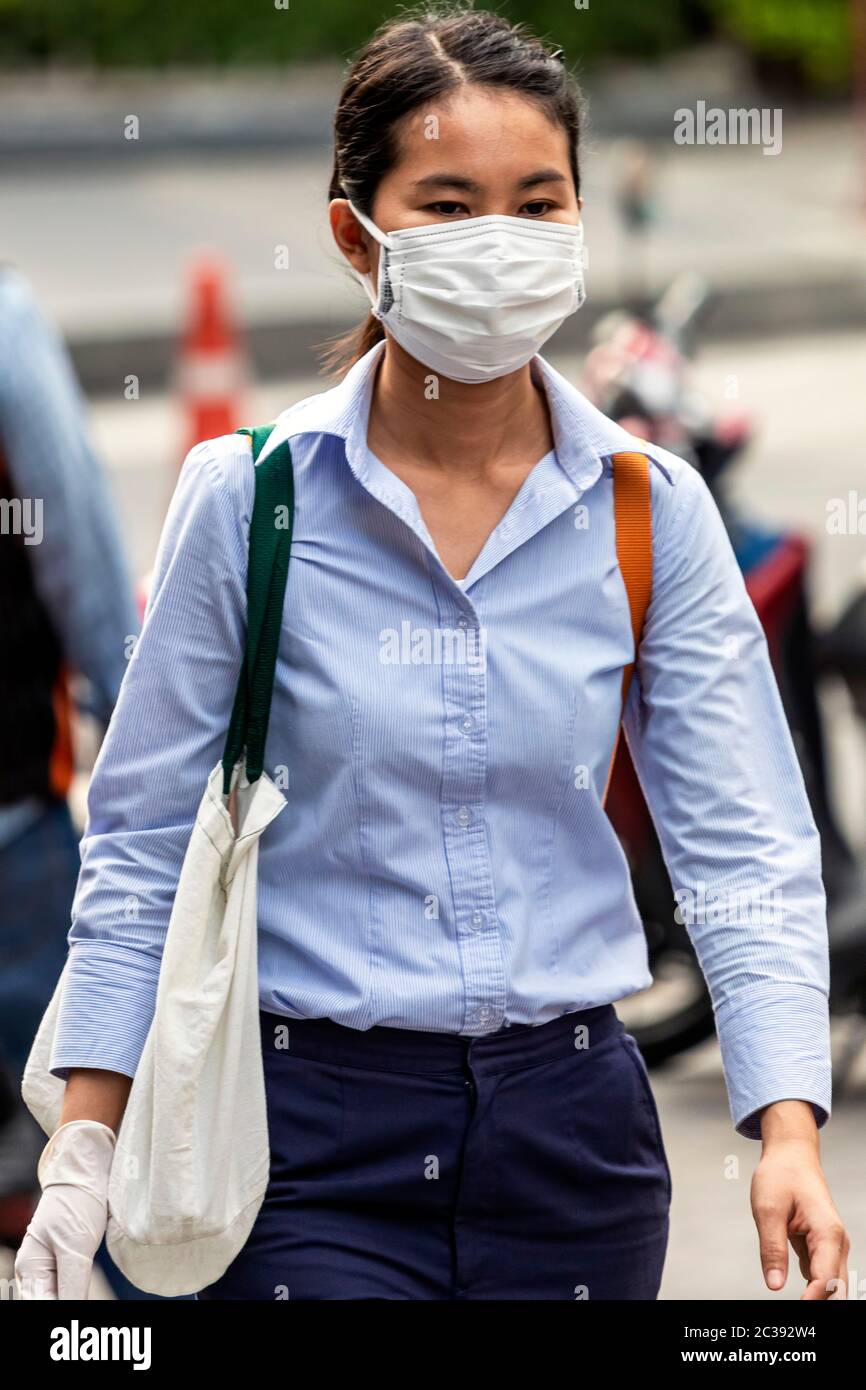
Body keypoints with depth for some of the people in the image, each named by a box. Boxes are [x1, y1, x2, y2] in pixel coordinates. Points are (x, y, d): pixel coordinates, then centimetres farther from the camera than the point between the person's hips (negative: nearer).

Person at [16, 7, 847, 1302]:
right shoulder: (248, 496, -5)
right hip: (314, 1140, -2)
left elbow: (743, 849, -3)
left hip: (574, 1132, 2)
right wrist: (88, 1144, -4)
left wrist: (789, 1131, -16)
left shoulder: (652, 511, -1)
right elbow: (143, 838, 0)